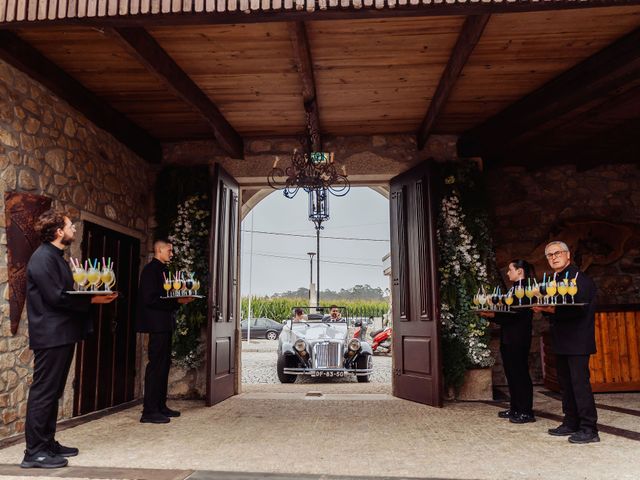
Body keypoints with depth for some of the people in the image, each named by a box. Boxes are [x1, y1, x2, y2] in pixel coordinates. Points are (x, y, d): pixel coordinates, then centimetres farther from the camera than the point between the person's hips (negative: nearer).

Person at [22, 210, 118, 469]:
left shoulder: (57, 257, 17)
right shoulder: (43, 257, -14)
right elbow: (56, 297, -21)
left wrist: (95, 293, 2)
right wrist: (92, 300, -15)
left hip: (62, 335, 10)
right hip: (51, 336, -10)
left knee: (52, 392, 15)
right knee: (43, 392, -4)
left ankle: (47, 443, 24)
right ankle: (34, 452, 4)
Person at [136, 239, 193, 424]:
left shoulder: (163, 270, 17)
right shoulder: (151, 269, -11)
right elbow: (150, 299, -19)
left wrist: (181, 299, 4)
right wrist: (177, 301, -18)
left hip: (165, 324, 10)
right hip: (157, 324, -10)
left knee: (164, 364, 13)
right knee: (156, 365, -7)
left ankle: (160, 406, 21)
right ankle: (149, 411, -2)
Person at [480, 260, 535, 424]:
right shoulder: (515, 288, 18)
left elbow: (517, 314, -21)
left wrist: (494, 315, -23)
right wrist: (490, 314, 6)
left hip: (519, 339, -9)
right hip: (508, 338, 9)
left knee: (520, 373, -5)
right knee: (511, 373, 12)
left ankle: (526, 412, 2)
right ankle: (515, 408, 20)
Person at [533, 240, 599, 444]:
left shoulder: (580, 278, -9)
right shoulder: (553, 280, 16)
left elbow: (579, 308, -20)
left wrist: (553, 310, -25)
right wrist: (544, 308, -6)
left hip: (577, 340, -8)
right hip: (561, 341, 8)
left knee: (580, 381, -8)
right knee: (566, 383, 12)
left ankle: (589, 429, -2)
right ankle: (571, 423, 20)